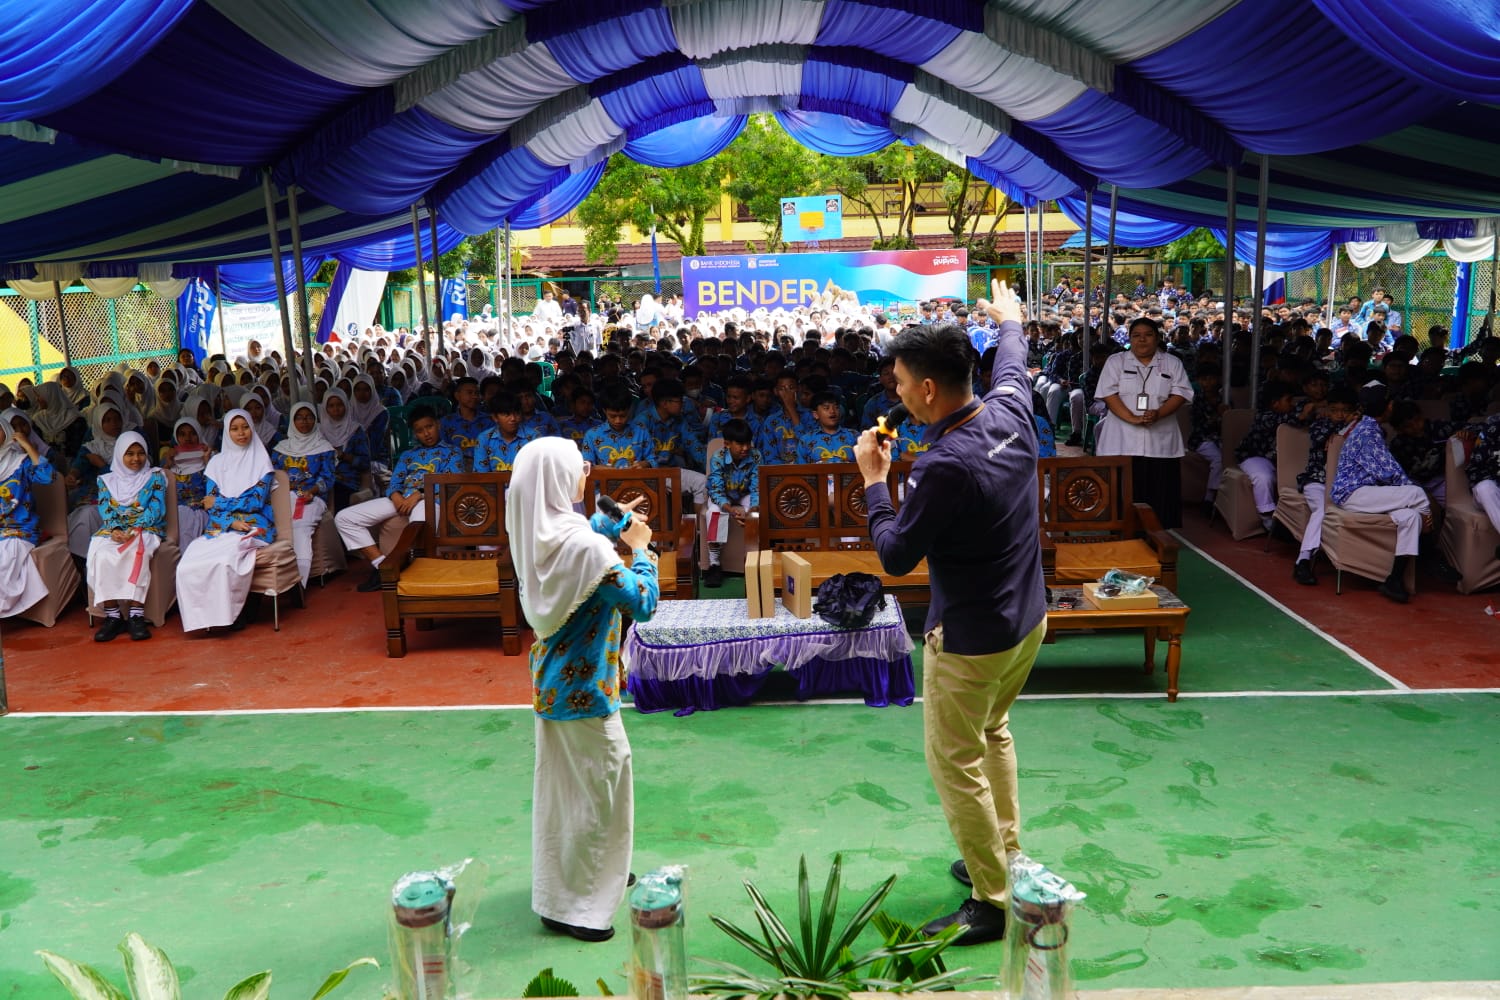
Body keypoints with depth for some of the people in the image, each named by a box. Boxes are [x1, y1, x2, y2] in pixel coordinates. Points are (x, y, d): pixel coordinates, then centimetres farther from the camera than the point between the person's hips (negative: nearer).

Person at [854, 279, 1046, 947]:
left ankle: (992, 902, 17)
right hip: (1027, 620, 9)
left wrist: (874, 479, -8)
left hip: (971, 639, -9)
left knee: (955, 764, 5)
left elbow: (895, 557, -19)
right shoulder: (1010, 413, -7)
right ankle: (1005, 853, 41)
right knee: (992, 730, 27)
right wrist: (1009, 320, 39)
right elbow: (1011, 365, 19)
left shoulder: (945, 466, -30)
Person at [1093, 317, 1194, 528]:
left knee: (1160, 499, 0)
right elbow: (1108, 394, -3)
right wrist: (1132, 418, -16)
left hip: (1160, 443, 1)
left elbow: (1180, 394, 2)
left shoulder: (1172, 363, 13)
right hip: (1122, 443, -1)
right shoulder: (1115, 361, 9)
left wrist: (1158, 414, -16)